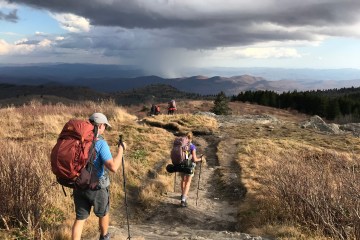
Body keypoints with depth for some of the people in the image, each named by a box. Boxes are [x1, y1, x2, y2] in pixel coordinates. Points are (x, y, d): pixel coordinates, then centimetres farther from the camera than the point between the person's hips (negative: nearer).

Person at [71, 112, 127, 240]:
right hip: (96, 187, -4)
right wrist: (121, 150, -16)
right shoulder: (100, 143, -20)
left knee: (80, 218, 14)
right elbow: (113, 167, -28)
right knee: (103, 213, 23)